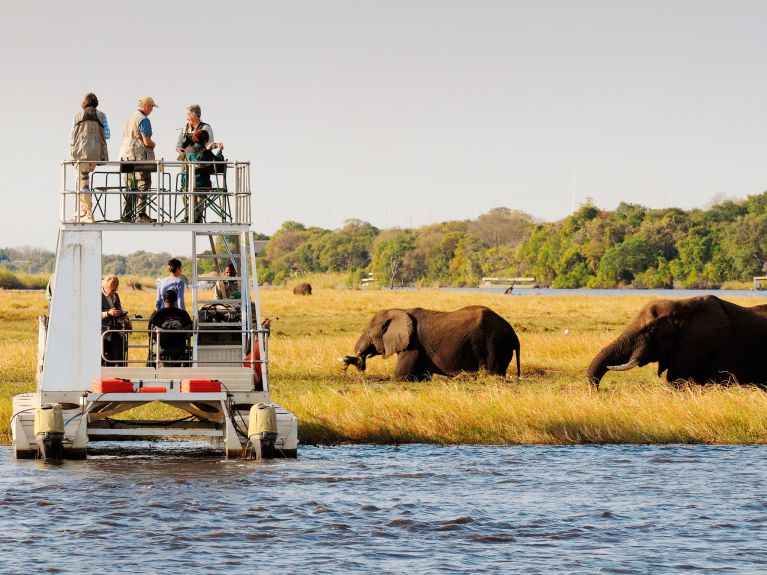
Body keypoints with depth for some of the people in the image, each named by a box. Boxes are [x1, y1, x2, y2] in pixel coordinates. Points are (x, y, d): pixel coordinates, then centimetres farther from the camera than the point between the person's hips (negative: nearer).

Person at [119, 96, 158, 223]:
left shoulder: (129, 119, 16)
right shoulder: (144, 120, -11)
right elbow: (146, 141, -17)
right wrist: (153, 144, 5)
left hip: (126, 155, 8)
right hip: (140, 157, -8)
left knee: (129, 187, 9)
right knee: (143, 185, -5)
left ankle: (126, 215, 8)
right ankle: (141, 214, -10)